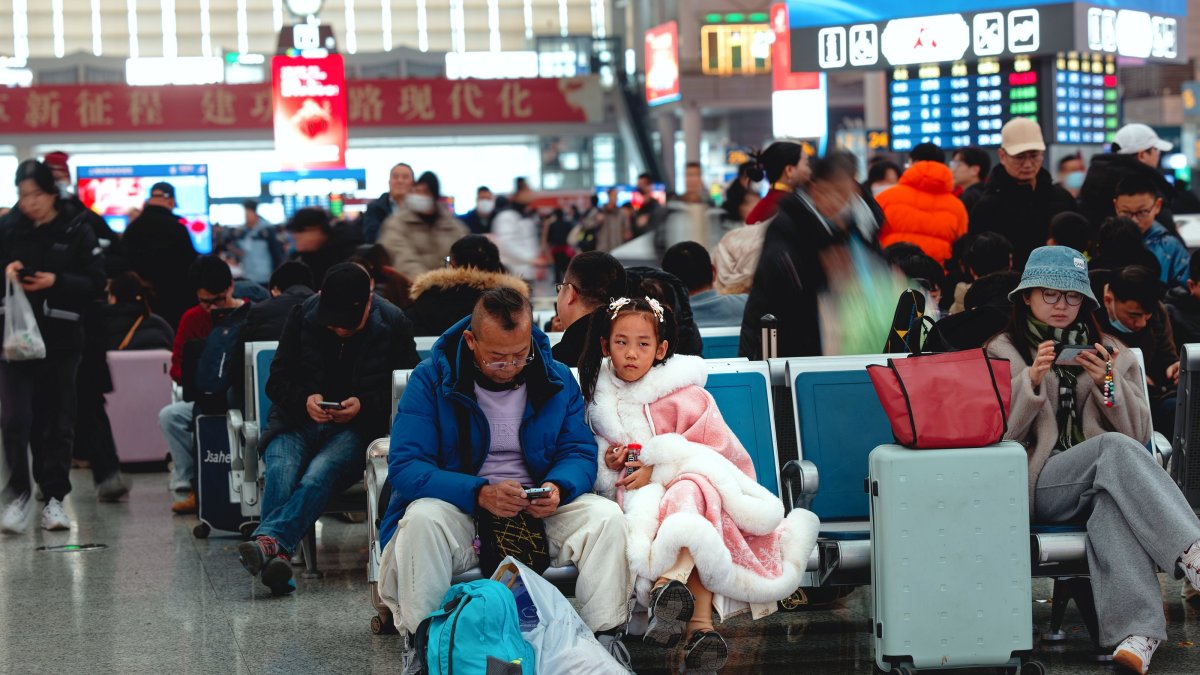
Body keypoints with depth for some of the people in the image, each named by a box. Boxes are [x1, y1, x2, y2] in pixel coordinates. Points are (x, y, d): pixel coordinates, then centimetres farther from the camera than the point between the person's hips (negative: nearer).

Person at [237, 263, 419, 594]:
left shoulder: (393, 324, 1)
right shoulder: (304, 315, 5)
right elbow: (277, 381, 10)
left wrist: (363, 405, -13)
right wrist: (305, 399, -13)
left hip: (357, 427, -2)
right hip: (299, 420, 2)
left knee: (321, 472, -35)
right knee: (280, 469, -32)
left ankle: (270, 540, -56)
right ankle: (277, 555, -52)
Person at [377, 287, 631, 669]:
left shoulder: (558, 379, 4)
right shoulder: (431, 379, -7)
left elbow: (579, 452, 4)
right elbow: (405, 466, -15)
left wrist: (558, 488, -22)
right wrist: (480, 494, -29)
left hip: (539, 511, 3)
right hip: (460, 510, -2)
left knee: (606, 517, -22)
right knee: (422, 518, -35)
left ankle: (604, 638, -12)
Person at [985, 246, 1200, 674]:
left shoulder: (1109, 351, 21)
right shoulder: (1003, 352, 14)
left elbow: (1139, 435, 13)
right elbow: (998, 434, 0)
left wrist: (1107, 383, -3)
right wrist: (1032, 381, -14)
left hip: (1105, 483, 2)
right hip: (1036, 486, -2)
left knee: (1113, 502, -38)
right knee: (1114, 448, -34)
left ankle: (1136, 633, -56)